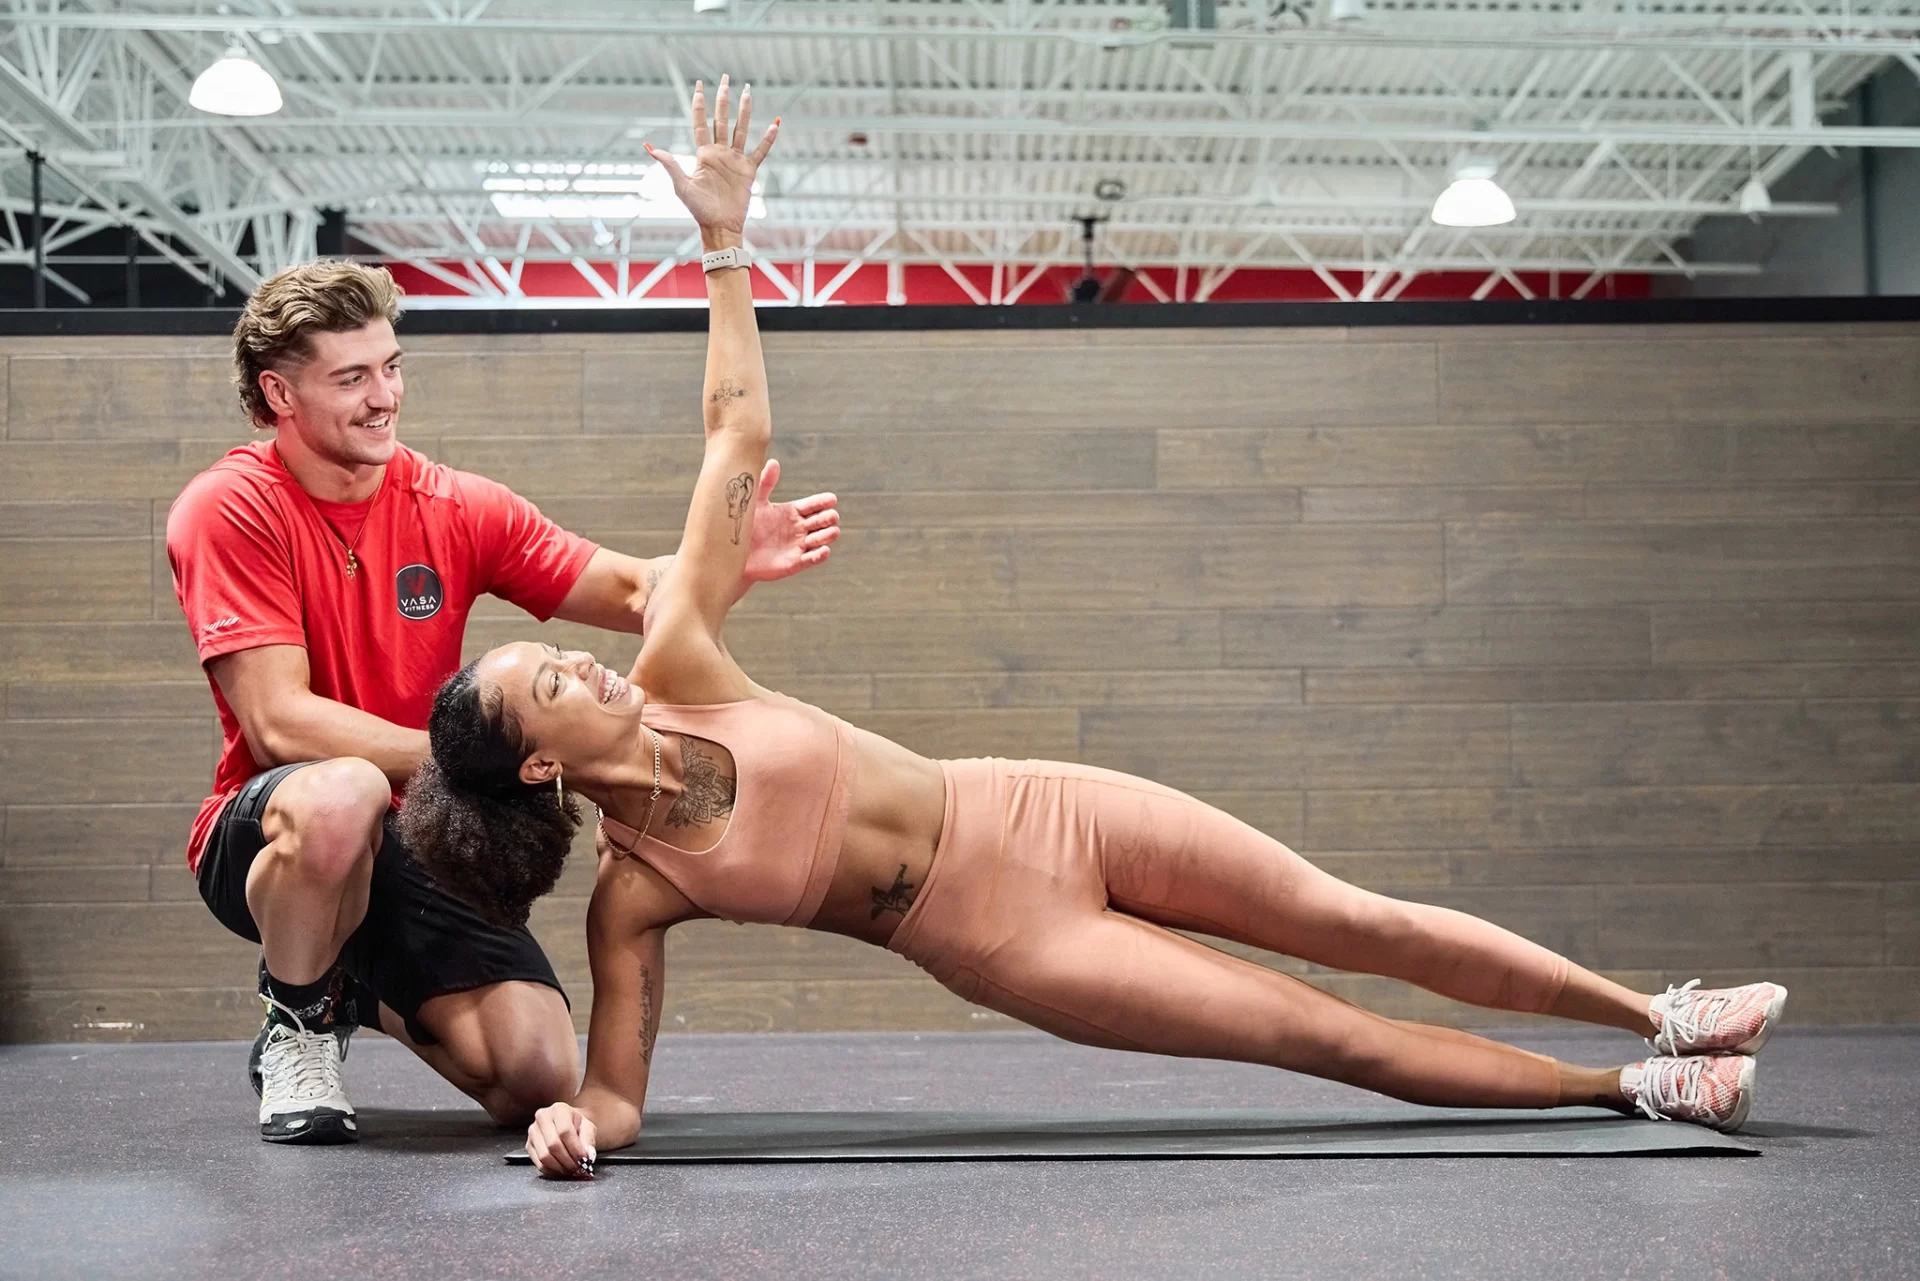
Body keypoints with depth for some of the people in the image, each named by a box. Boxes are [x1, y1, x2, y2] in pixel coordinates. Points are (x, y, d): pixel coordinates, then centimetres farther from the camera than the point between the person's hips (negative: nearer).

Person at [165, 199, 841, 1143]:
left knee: (539, 1080, -13)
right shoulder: (231, 508, -12)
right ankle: (296, 1028, -9)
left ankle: (370, 991, 21)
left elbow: (632, 594, -1)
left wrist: (733, 561, -22)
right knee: (341, 796, -41)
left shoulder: (455, 507, 1)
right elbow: (280, 722, -20)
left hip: (418, 847, 4)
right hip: (266, 832, -4)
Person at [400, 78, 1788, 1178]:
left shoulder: (670, 670, -7)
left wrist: (724, 238, -11)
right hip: (1004, 942, -3)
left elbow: (739, 435, -7)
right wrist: (576, 1123, -32)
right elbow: (616, 1090, -8)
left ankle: (1658, 1016, 17)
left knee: (1357, 924, 3)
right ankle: (1624, 1088, 10)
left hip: (1036, 814, 3)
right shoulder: (631, 895, -14)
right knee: (1332, 1037, -4)